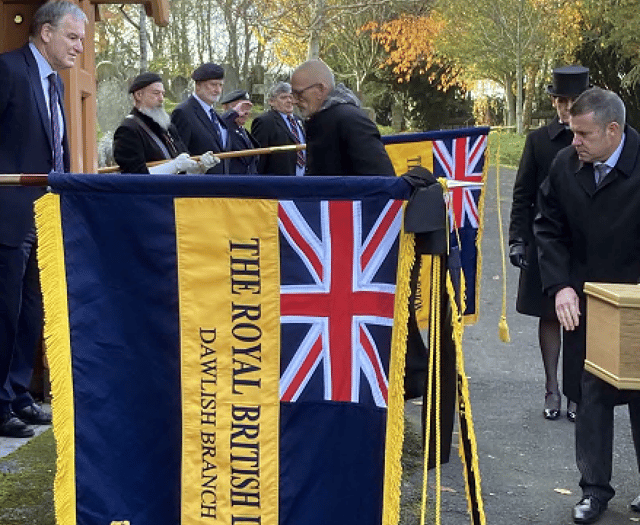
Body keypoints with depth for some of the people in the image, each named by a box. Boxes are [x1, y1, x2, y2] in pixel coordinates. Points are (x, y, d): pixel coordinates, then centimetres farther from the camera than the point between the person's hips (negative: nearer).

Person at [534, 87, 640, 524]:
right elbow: (549, 227, 3)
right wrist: (561, 286, -8)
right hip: (585, 303, 3)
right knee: (592, 394, 7)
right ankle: (595, 489, 18)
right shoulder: (565, 165, -4)